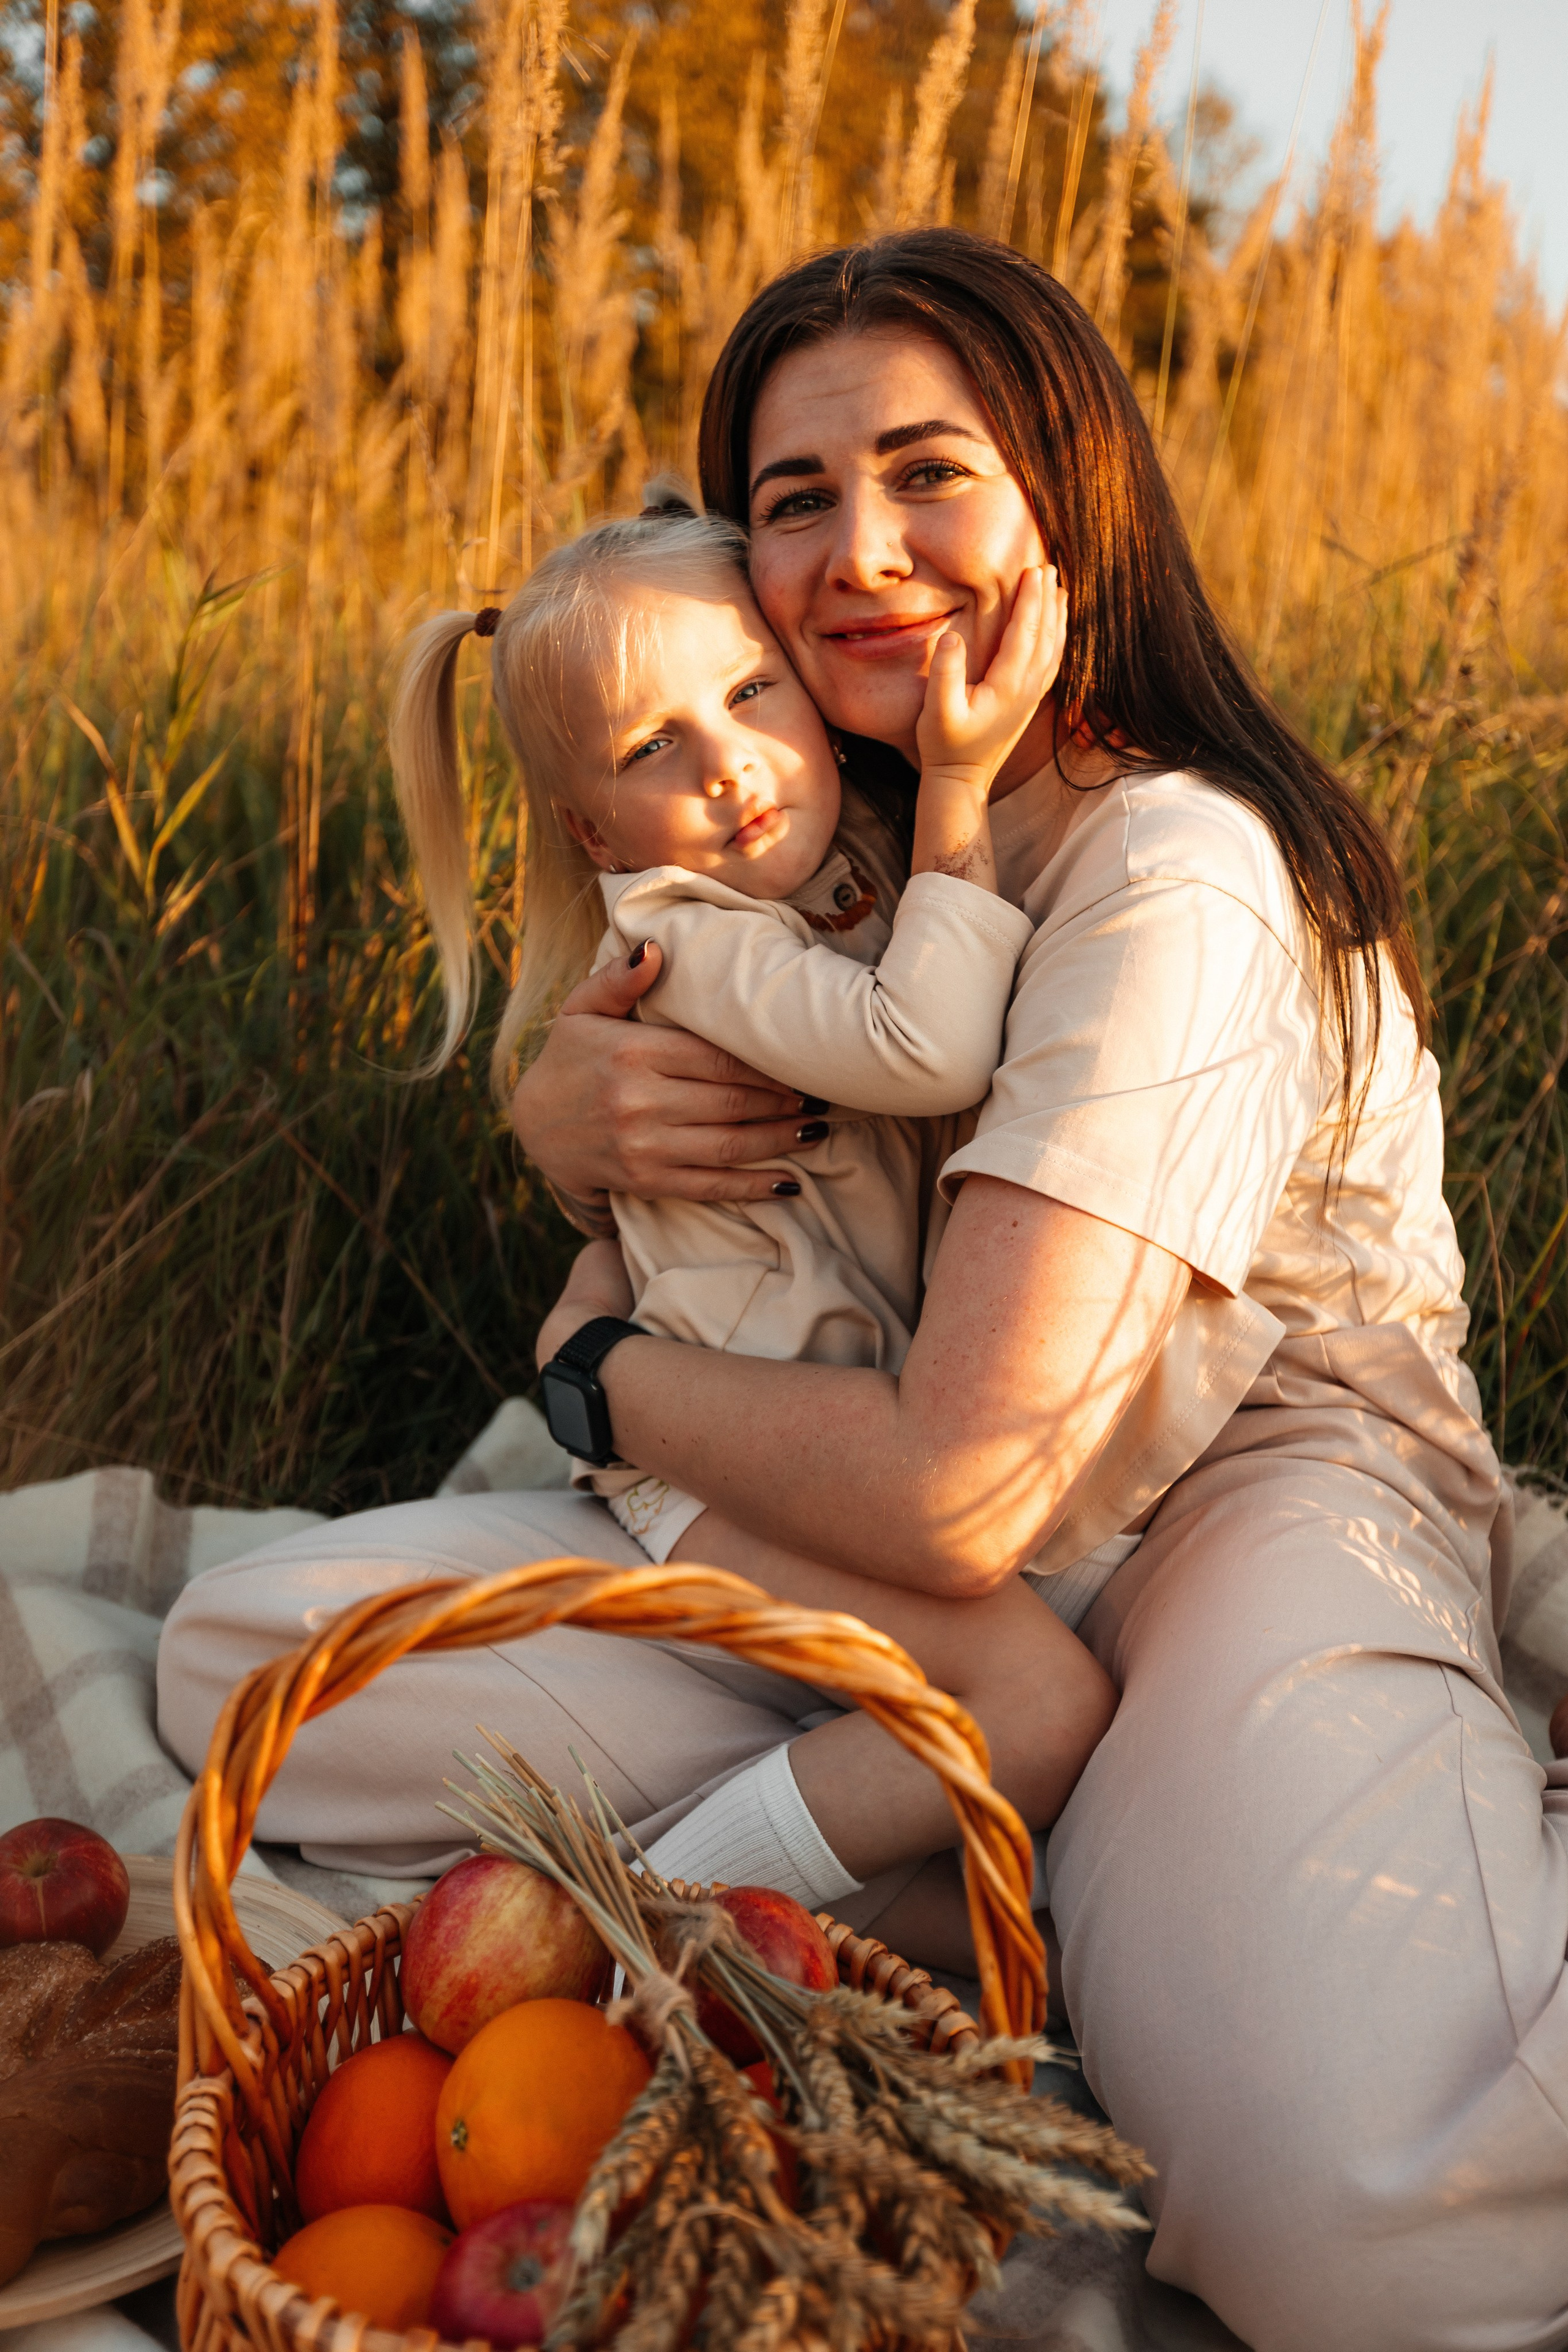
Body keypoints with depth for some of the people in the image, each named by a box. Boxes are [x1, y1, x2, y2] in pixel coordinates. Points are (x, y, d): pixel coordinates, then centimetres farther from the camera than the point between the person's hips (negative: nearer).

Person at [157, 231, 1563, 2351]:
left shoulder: (1183, 881, -20)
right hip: (872, 1532, 8)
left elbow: (957, 1494, -26)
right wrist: (562, 1110, -11)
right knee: (241, 1658, -11)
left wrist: (603, 1361, -7)